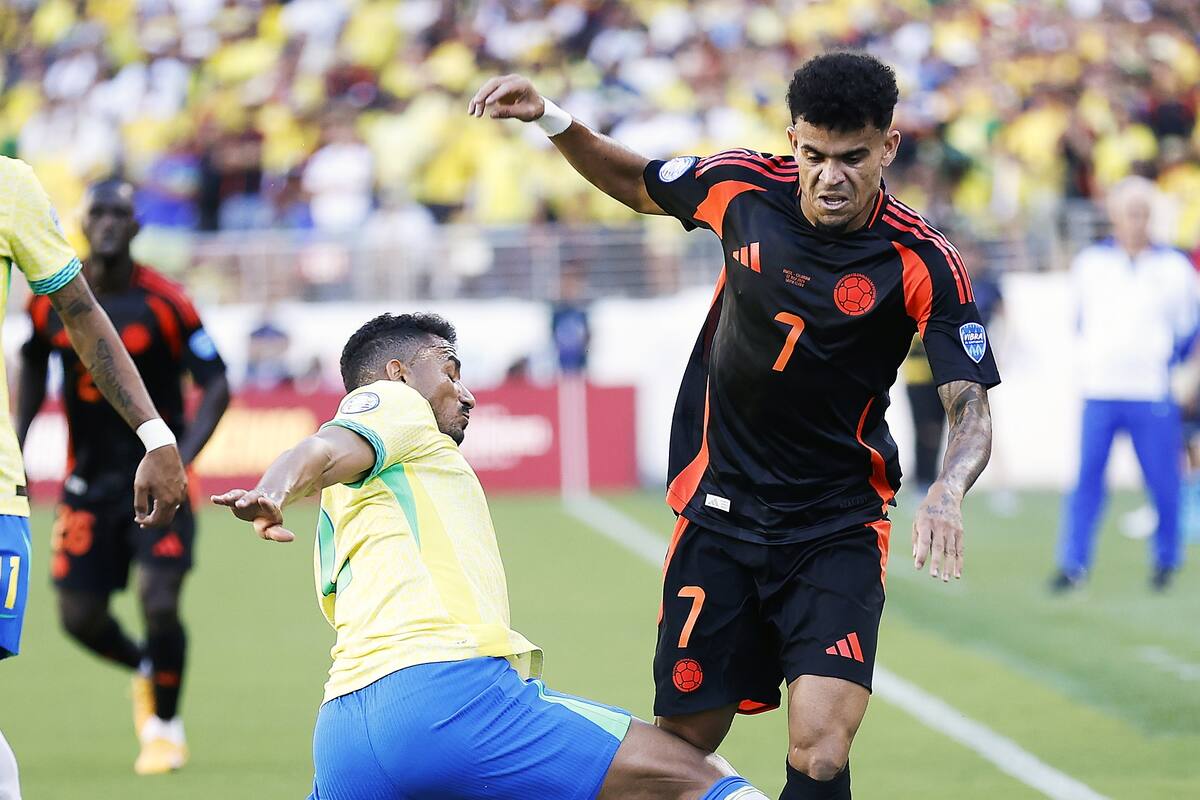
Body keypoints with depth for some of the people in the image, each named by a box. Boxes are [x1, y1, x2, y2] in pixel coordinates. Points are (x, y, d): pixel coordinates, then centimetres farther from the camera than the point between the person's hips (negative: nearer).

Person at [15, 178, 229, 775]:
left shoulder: (164, 304, -14)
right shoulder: (52, 301, -3)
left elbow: (215, 386, -9)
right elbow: (33, 369, 16)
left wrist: (178, 461, -22)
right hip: (89, 478, 4)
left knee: (160, 603, -15)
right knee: (79, 616, 0)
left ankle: (165, 726, 11)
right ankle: (146, 671, 34)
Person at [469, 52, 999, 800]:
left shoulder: (924, 263, -15)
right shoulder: (743, 187, -6)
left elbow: (971, 408, -18)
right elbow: (637, 185, 15)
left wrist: (947, 494, -38)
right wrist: (550, 120, 1)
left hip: (838, 532, -3)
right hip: (720, 511, 3)